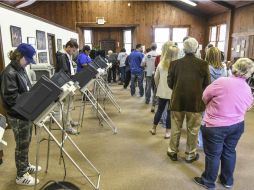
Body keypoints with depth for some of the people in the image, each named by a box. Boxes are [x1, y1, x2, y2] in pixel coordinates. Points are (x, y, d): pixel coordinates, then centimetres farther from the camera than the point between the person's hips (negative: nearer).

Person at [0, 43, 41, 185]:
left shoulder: (21, 70, 8)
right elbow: (11, 97, -23)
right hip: (18, 116, -8)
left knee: (27, 142, 20)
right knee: (22, 145, 5)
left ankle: (26, 165, 39)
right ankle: (21, 176, 22)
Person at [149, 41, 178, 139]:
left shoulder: (161, 64, 0)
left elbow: (156, 78, 5)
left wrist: (158, 87, 18)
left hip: (162, 91, 4)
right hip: (173, 92, -3)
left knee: (160, 110, 17)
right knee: (170, 112, 7)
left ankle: (154, 128, 28)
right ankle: (167, 132, 16)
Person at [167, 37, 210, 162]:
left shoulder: (174, 63, -7)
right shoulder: (203, 64, -10)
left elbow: (170, 83, 0)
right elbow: (207, 85, -2)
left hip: (177, 100, 1)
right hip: (196, 101, -1)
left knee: (175, 128, 15)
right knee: (193, 130, 13)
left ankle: (173, 152, 28)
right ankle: (190, 154, 27)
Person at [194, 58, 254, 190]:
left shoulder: (222, 81, -21)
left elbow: (205, 96, -9)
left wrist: (212, 106, 11)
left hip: (216, 126, -6)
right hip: (237, 125, 6)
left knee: (213, 154, 9)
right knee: (229, 152, 22)